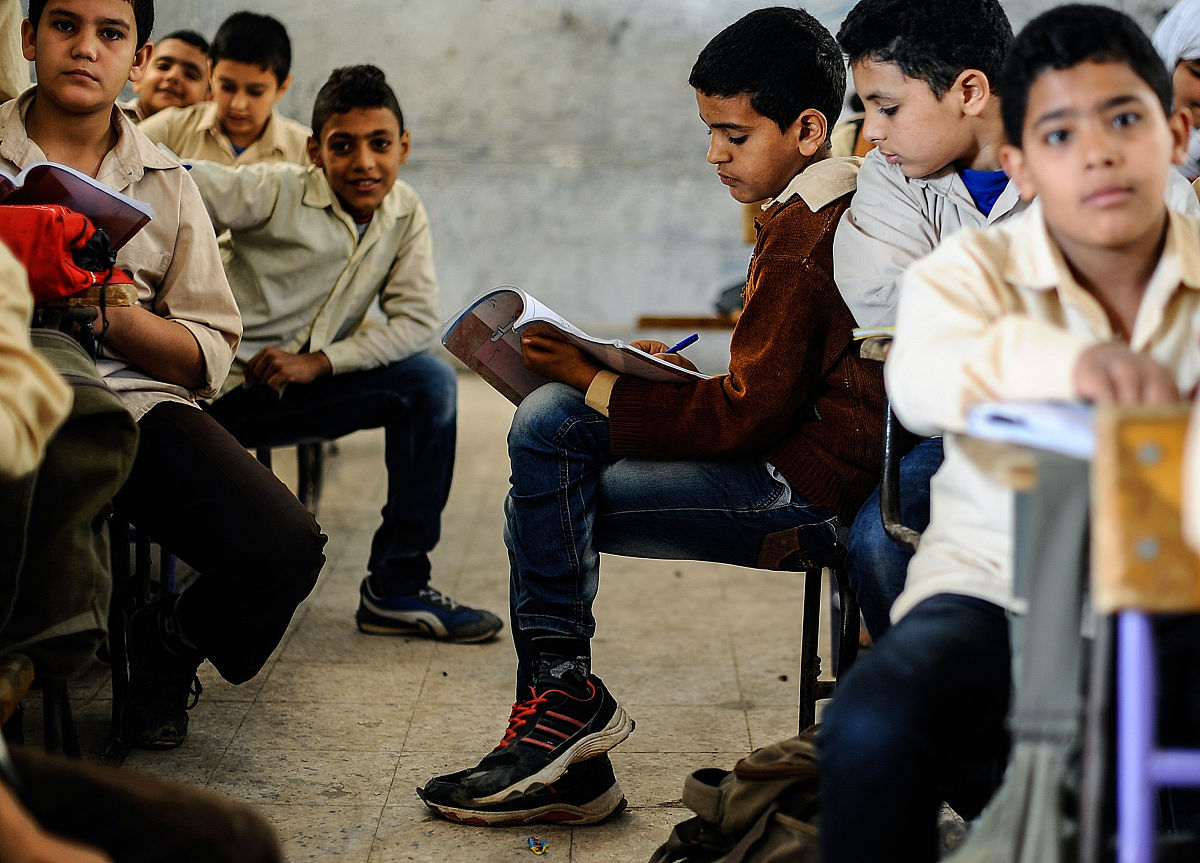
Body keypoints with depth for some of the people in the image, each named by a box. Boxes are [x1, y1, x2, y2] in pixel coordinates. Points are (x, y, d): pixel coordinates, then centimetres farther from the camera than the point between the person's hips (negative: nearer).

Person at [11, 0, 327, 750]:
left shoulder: (167, 184, 14)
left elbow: (210, 356, 8)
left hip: (137, 399, 3)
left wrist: (113, 314, -11)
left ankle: (171, 642, 14)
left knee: (284, 547, -20)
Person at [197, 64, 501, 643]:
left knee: (430, 384, -10)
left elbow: (417, 321, -3)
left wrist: (320, 362, -15)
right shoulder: (276, 193, -14)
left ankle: (397, 589, -5)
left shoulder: (405, 214, 1)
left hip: (304, 387, 5)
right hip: (225, 390, -5)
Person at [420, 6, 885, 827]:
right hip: (802, 463, 11)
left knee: (550, 427, -15)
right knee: (544, 462, 5)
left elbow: (747, 413, -20)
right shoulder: (848, 205, 15)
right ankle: (569, 765, 4)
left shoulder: (803, 235, -17)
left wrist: (594, 384, -15)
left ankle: (564, 693, -5)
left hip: (803, 490, -11)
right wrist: (674, 373, 9)